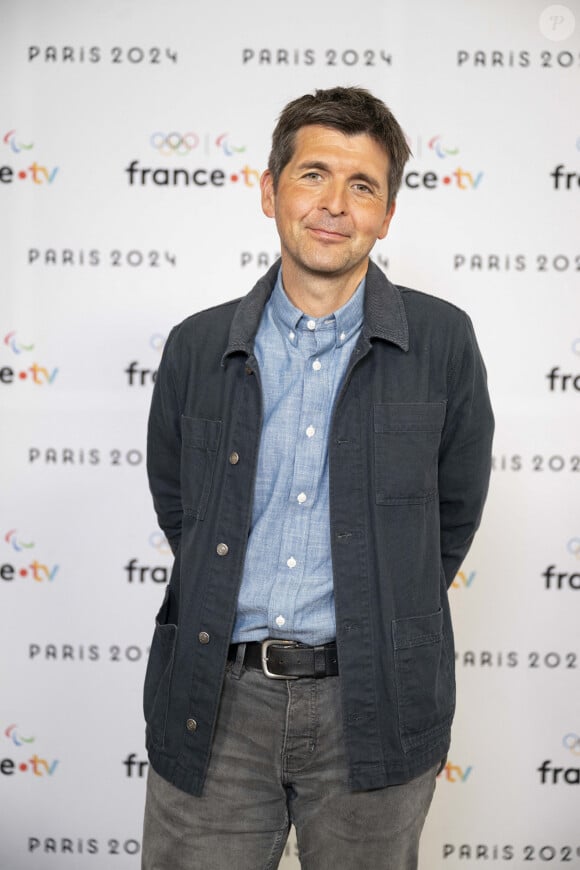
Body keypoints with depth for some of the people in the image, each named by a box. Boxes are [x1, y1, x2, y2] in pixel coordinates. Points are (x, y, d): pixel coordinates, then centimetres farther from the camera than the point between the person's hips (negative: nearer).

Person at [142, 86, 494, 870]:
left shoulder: (442, 341, -1)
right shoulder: (198, 347, 4)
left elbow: (454, 512, 8)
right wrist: (232, 613, 10)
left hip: (372, 708, -1)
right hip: (213, 700, 2)